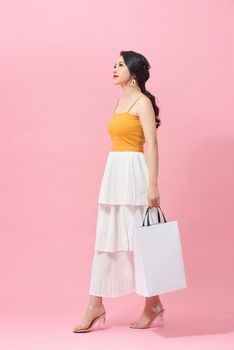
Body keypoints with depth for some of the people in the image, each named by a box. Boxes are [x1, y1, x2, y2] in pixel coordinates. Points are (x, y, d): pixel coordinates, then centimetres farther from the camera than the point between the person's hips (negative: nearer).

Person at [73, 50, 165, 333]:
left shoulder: (142, 102, -6)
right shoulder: (120, 101, 18)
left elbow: (152, 144, -13)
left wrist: (153, 184, -19)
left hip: (133, 173, -8)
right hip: (113, 173, 8)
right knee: (105, 239, 6)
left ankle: (153, 304, 14)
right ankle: (96, 306, 11)